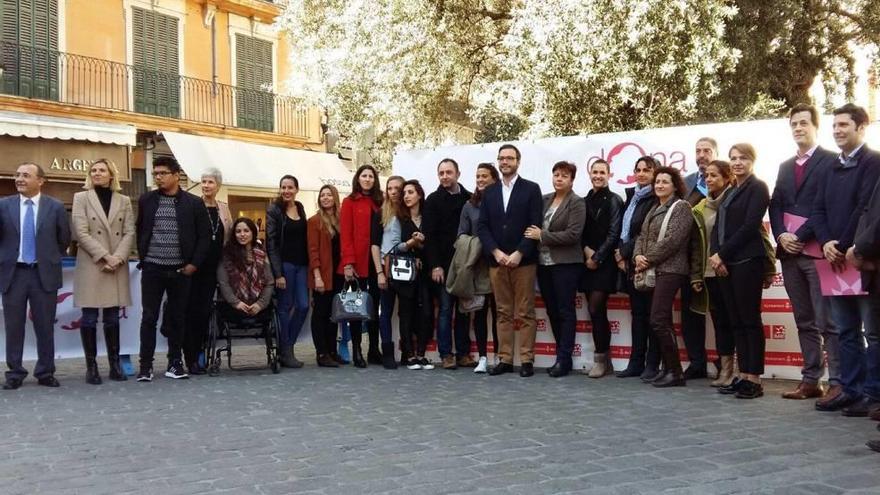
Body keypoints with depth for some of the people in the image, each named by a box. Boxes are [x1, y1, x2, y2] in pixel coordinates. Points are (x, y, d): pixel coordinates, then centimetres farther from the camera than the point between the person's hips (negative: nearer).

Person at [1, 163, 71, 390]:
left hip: (44, 274, -1)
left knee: (45, 326, 6)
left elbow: (64, 239, 8)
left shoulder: (55, 206, 0)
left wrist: (51, 259, 9)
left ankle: (45, 372, 16)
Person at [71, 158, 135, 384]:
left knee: (112, 318, 6)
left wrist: (117, 258, -11)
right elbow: (81, 233, -5)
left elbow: (129, 233, 4)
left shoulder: (124, 201, 11)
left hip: (118, 267, 2)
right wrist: (105, 256, -13)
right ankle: (91, 366, 4)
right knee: (89, 318, -1)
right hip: (91, 266, -2)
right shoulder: (81, 198, 4)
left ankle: (115, 364, 9)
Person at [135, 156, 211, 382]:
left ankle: (174, 363, 17)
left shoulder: (194, 203, 0)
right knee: (149, 317, 1)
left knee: (178, 317, 7)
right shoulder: (146, 200, 5)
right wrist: (142, 257, 5)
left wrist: (194, 263, -5)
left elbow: (205, 236, 1)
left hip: (181, 269, 0)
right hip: (152, 268, 0)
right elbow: (139, 230, 12)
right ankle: (146, 365, 6)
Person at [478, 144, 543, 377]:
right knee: (503, 313, 6)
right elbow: (482, 226, 6)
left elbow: (535, 225, -5)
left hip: (523, 260, -3)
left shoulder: (531, 189, 3)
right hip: (496, 260, 3)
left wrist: (519, 253, -14)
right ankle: (505, 359, 10)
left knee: (525, 313, -1)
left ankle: (526, 360, 3)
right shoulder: (490, 192, 13)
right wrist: (496, 252, -8)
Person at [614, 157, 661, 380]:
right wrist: (622, 256, 2)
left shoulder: (655, 200, -9)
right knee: (637, 312, 10)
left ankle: (652, 364, 3)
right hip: (630, 263, 7)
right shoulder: (631, 196, 16)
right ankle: (636, 362, 13)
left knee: (650, 313, -2)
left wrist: (624, 253, -7)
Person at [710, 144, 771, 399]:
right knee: (736, 321, 7)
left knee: (750, 320, -5)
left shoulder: (758, 188, -2)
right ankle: (743, 376, 12)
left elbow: (750, 226, -12)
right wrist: (716, 256, -3)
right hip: (725, 263, 8)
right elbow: (717, 227, 14)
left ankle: (754, 380, -2)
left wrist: (722, 254, -12)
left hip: (747, 261, -7)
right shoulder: (729, 193, 21)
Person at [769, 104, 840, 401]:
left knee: (828, 322, -8)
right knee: (804, 322, 10)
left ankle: (837, 383, -5)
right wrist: (782, 235, -3)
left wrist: (800, 237, -13)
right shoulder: (785, 166, 20)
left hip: (815, 250, -7)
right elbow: (775, 205, 14)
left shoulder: (830, 161, -1)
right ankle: (811, 381, 14)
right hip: (790, 252, 7)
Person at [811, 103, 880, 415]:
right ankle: (851, 390, 16)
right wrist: (826, 242, -5)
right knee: (846, 330, 10)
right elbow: (818, 210, 12)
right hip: (837, 260, 7)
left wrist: (846, 247, -12)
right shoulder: (832, 168, 18)